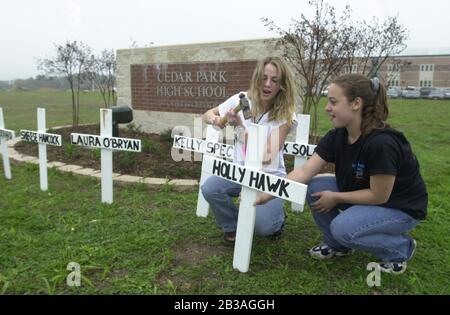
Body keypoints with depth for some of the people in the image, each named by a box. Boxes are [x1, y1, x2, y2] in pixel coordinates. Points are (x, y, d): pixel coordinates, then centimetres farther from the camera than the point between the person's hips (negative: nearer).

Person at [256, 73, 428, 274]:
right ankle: (337, 245, 10)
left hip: (401, 207, -6)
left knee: (343, 228, -28)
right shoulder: (336, 136, -12)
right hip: (361, 192, 7)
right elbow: (304, 171, -16)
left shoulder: (382, 143, -33)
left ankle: (401, 249, 1)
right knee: (313, 188, -12)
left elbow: (379, 196, -25)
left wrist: (335, 199, -19)